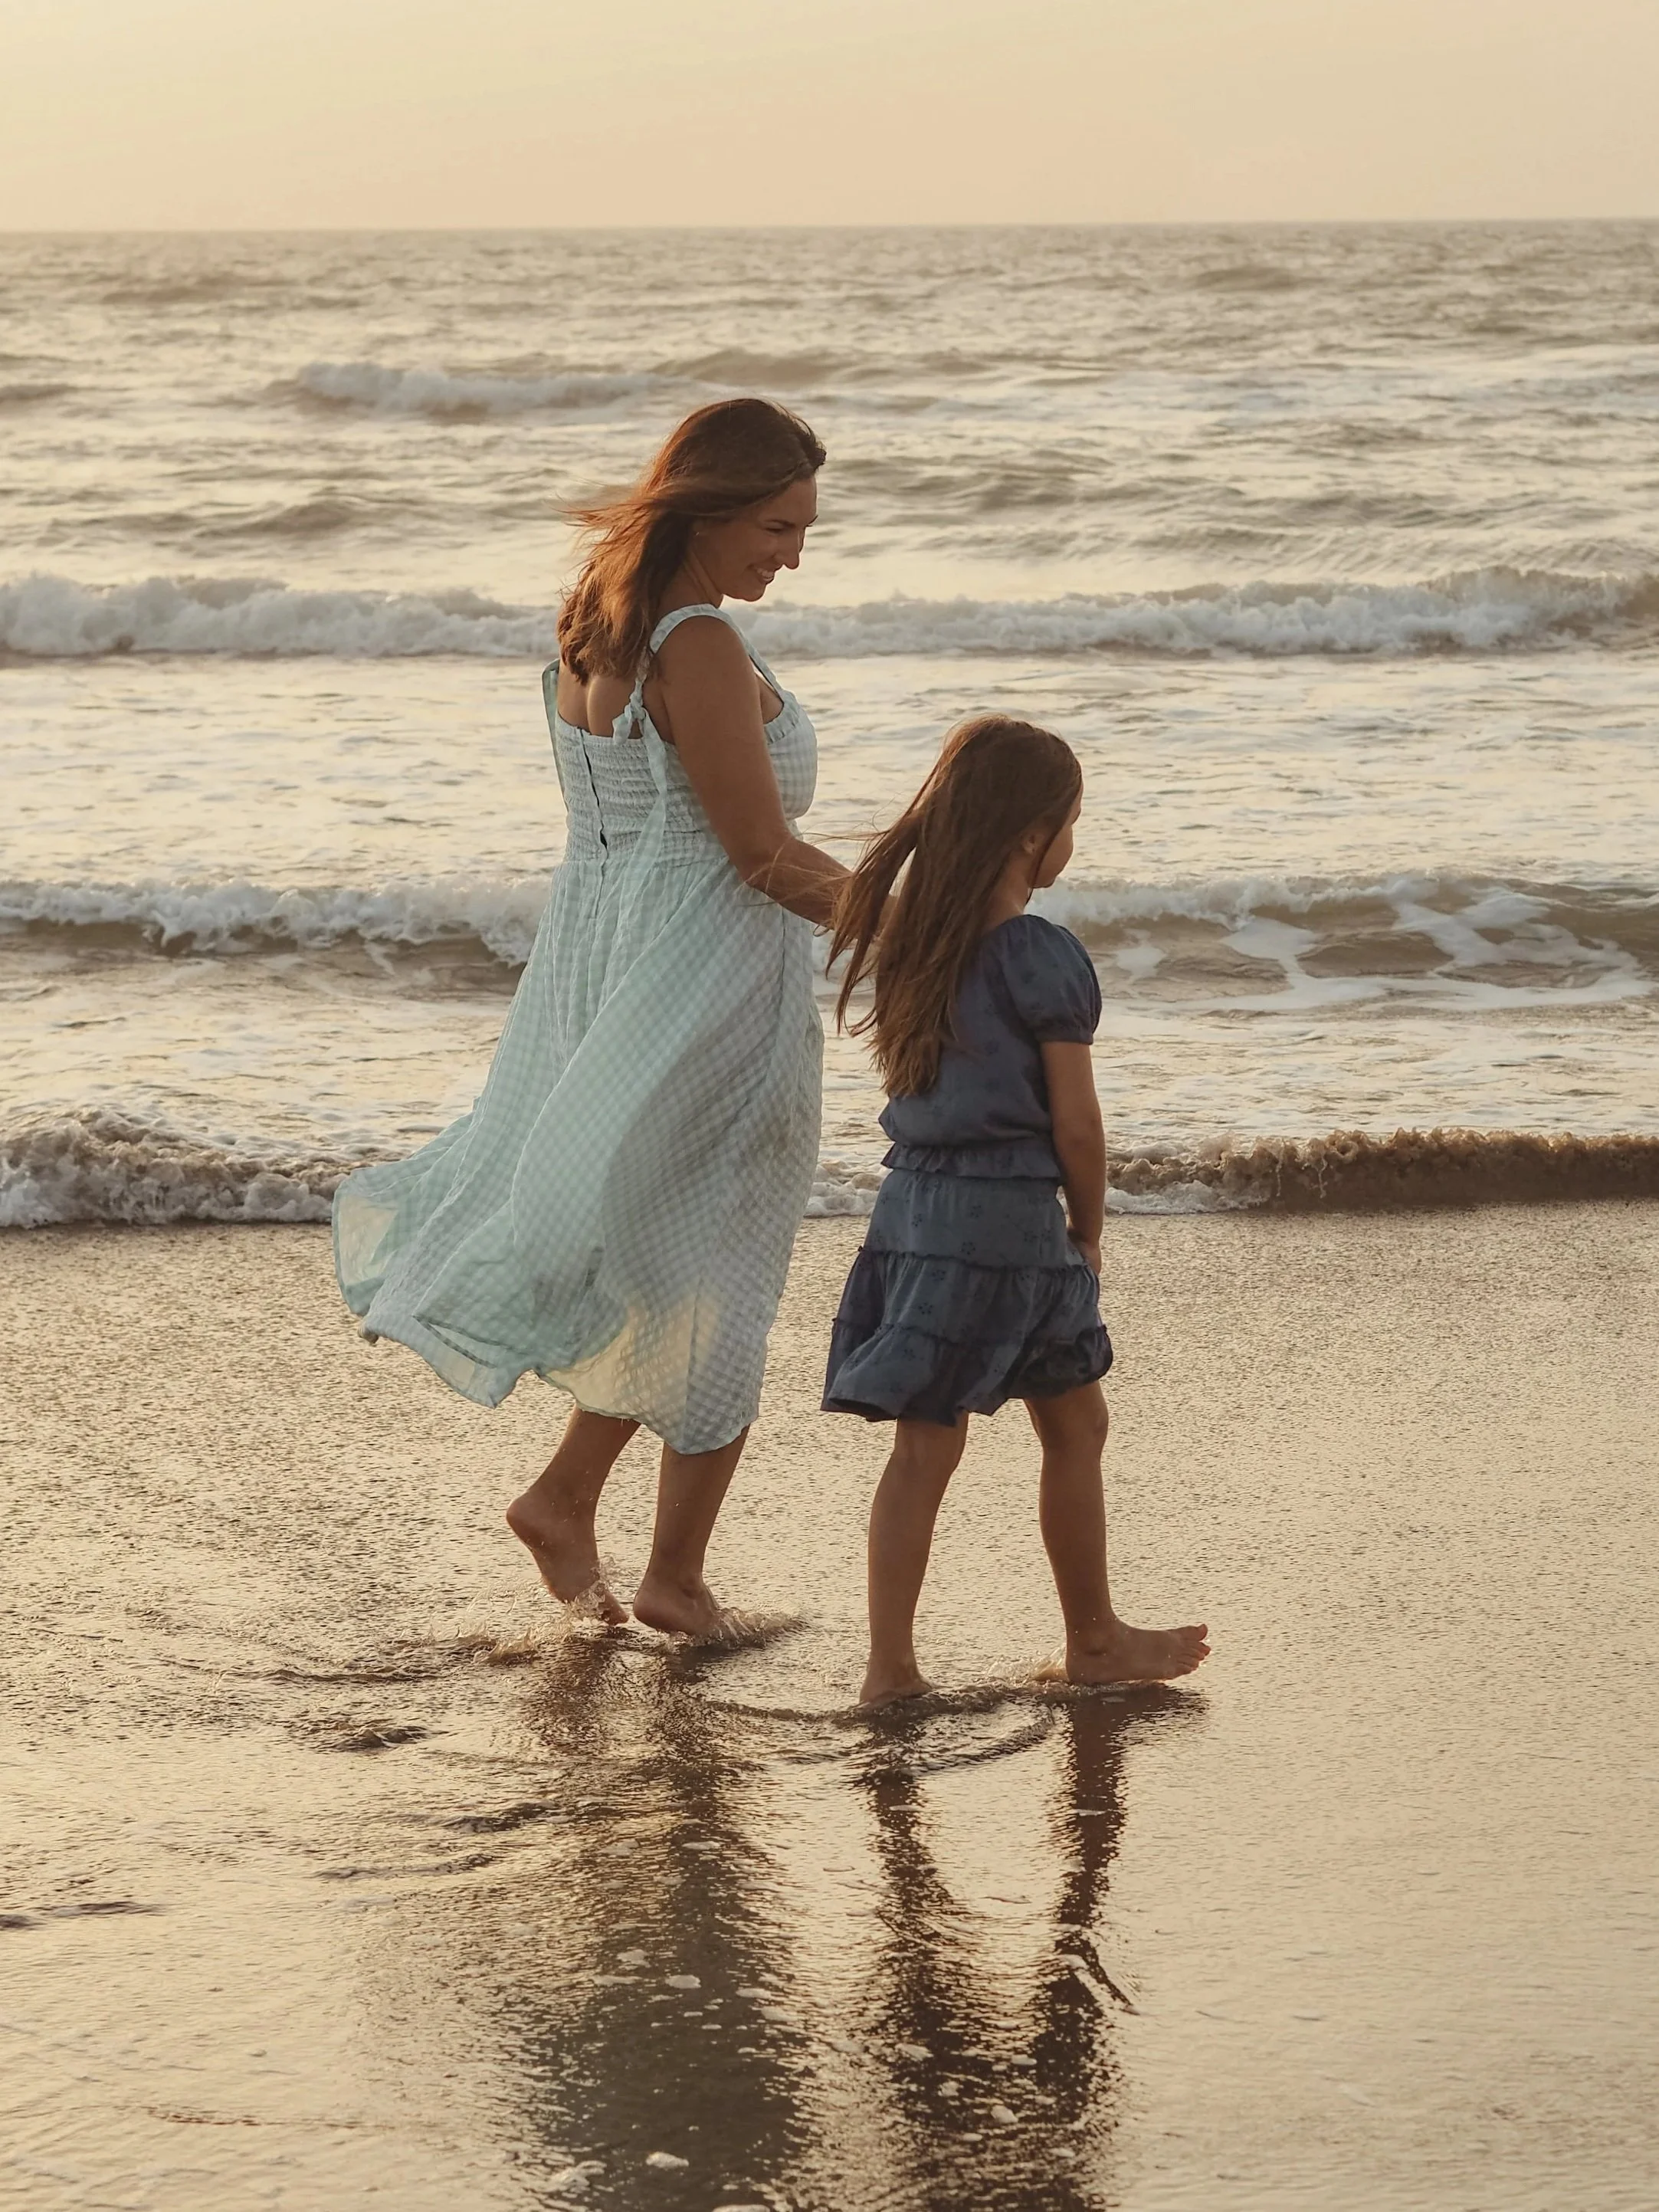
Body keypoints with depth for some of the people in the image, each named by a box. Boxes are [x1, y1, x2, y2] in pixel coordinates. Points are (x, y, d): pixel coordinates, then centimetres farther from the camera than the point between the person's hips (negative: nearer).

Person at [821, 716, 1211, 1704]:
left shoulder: (910, 936, 7)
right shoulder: (1046, 959, -14)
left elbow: (914, 1083, 12)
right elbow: (1074, 1121, -12)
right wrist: (1089, 1232, 5)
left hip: (915, 1204, 6)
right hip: (1009, 1215, -6)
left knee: (927, 1443, 8)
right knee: (1075, 1424, 12)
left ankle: (892, 1665, 5)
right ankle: (1094, 1639, 24)